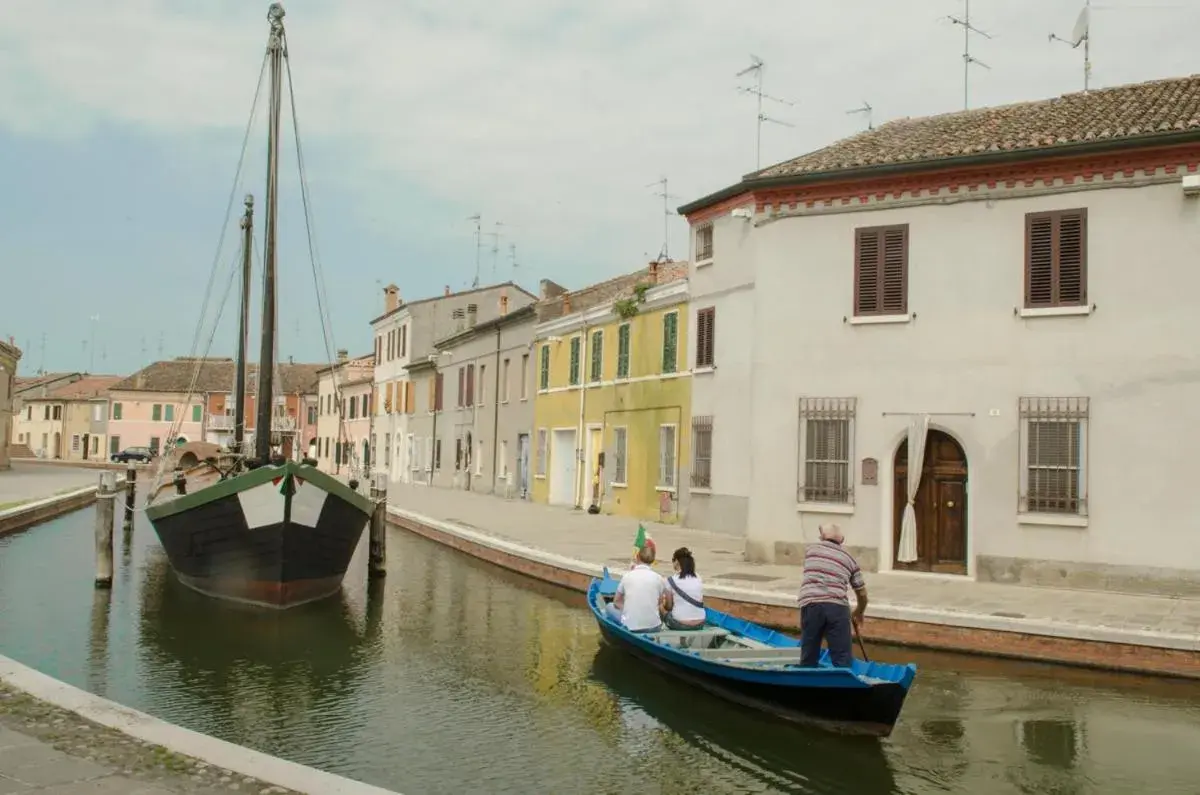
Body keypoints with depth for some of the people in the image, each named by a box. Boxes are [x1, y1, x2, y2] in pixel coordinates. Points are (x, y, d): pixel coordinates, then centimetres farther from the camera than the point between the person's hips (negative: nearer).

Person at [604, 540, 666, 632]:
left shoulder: (627, 576, -4)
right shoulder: (658, 577, -2)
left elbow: (616, 602, 8)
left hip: (630, 627, -3)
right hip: (654, 627, 3)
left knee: (609, 606, 24)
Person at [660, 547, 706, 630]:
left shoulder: (671, 580, -7)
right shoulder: (698, 578, 5)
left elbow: (668, 607, 0)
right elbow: (700, 601, 13)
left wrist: (664, 603, 24)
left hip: (680, 624, -4)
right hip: (699, 624, 4)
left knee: (661, 606, 21)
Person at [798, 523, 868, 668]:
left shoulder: (811, 550, 19)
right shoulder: (849, 558, 19)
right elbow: (862, 593, 23)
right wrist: (858, 613, 42)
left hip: (810, 604, 1)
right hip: (837, 606, 0)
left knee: (808, 658, 10)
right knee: (843, 660, 4)